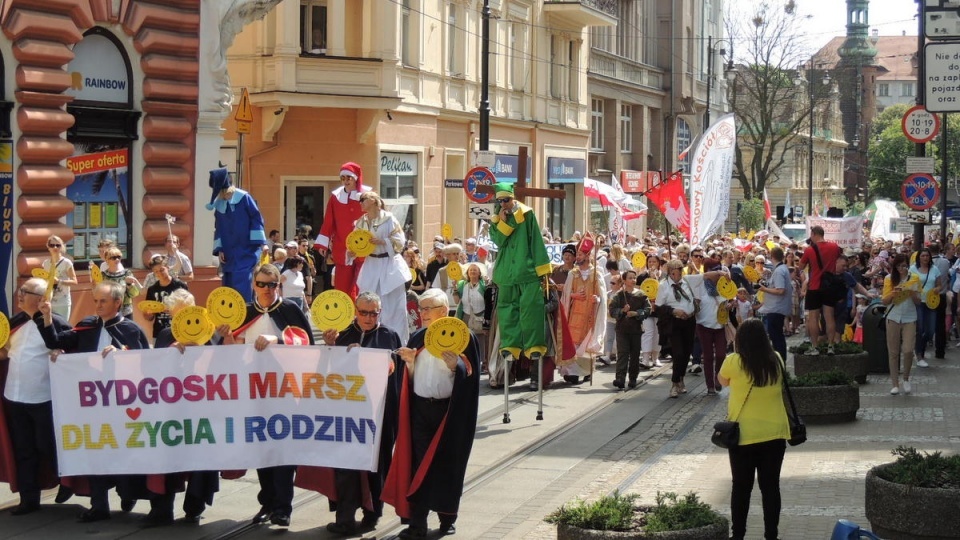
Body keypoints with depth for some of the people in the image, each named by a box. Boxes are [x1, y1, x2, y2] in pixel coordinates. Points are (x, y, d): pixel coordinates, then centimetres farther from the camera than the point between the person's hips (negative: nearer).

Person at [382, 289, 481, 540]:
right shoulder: (416, 338, 11)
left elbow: (470, 375, -7)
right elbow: (411, 378, 15)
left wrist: (454, 365, -26)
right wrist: (409, 362, -5)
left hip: (449, 411, -3)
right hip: (420, 408, 3)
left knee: (447, 464, 5)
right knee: (419, 465, -1)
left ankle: (447, 517, 20)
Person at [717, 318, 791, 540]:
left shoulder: (734, 362, -12)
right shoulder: (776, 361, -2)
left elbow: (723, 381, 7)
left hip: (744, 435, -2)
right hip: (774, 434, 2)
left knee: (741, 487, 9)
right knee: (770, 486, 9)